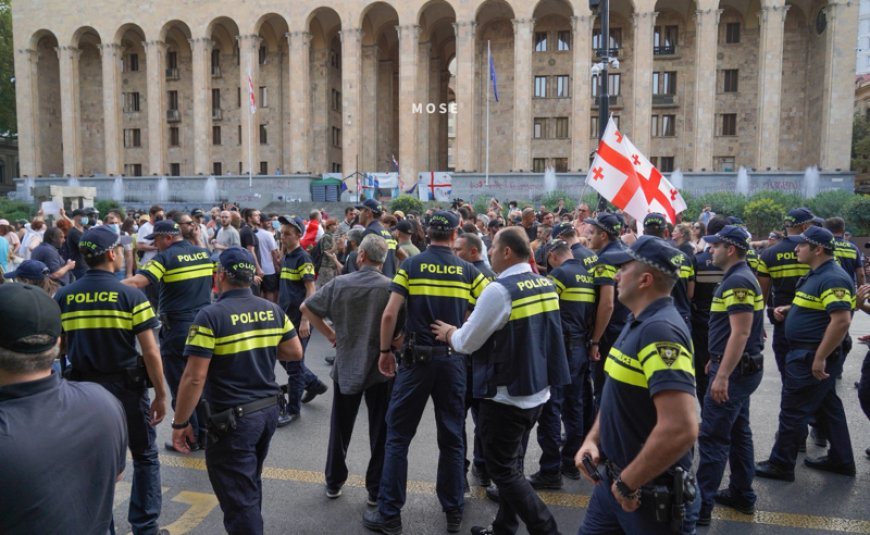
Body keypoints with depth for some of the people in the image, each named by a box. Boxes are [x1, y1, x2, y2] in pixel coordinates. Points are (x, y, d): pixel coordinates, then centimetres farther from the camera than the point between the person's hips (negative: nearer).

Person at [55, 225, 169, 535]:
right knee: (145, 457, 13)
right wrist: (161, 395, -6)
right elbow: (150, 353, -14)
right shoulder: (131, 296, -14)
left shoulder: (62, 297, -2)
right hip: (127, 388, -3)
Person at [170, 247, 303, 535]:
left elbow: (194, 378, -18)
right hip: (269, 409, 7)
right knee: (251, 485, 26)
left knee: (238, 500, 5)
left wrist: (180, 423, -9)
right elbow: (295, 352, 9)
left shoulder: (211, 316, -16)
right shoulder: (273, 310, 1)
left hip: (233, 419, -7)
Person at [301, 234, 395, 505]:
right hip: (380, 367, -2)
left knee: (340, 428, 18)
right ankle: (376, 490, 18)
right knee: (380, 431, 10)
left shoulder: (339, 284, -6)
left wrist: (330, 334, 6)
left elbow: (306, 308, 1)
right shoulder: (390, 287, -15)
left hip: (346, 365, 3)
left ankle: (334, 482, 31)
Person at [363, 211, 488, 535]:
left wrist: (385, 351, 3)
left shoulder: (411, 266, -2)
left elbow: (390, 314, -9)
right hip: (453, 359, 2)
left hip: (417, 358, -2)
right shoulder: (468, 271, 2)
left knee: (398, 436, 8)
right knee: (452, 438, 13)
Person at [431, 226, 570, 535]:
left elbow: (468, 343, -15)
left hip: (506, 395, -8)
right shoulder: (546, 286, 4)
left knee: (503, 471, 5)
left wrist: (449, 334, 7)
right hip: (537, 391, 8)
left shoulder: (499, 290, -21)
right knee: (512, 465, 20)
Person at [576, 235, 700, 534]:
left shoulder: (660, 330, -25)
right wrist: (593, 439, 1)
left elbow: (681, 429, -34)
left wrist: (628, 483, -23)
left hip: (652, 494, -8)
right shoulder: (638, 323, 7)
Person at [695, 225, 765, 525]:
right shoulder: (738, 278, 13)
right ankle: (742, 495, 28)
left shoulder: (738, 281, -19)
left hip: (734, 370, -11)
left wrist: (722, 375, -27)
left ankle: (700, 506, -1)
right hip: (740, 368, 11)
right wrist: (717, 361, 24)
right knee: (738, 431, 17)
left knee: (712, 436, -7)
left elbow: (741, 332, -25)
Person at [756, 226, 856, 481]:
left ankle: (781, 465, 10)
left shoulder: (833, 279, -21)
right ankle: (841, 460, 32)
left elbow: (841, 320, -29)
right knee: (828, 407, 19)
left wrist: (820, 358, -27)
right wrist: (788, 309, 7)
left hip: (811, 357, -10)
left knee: (793, 411, -1)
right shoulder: (816, 274, 12)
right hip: (806, 353, 10)